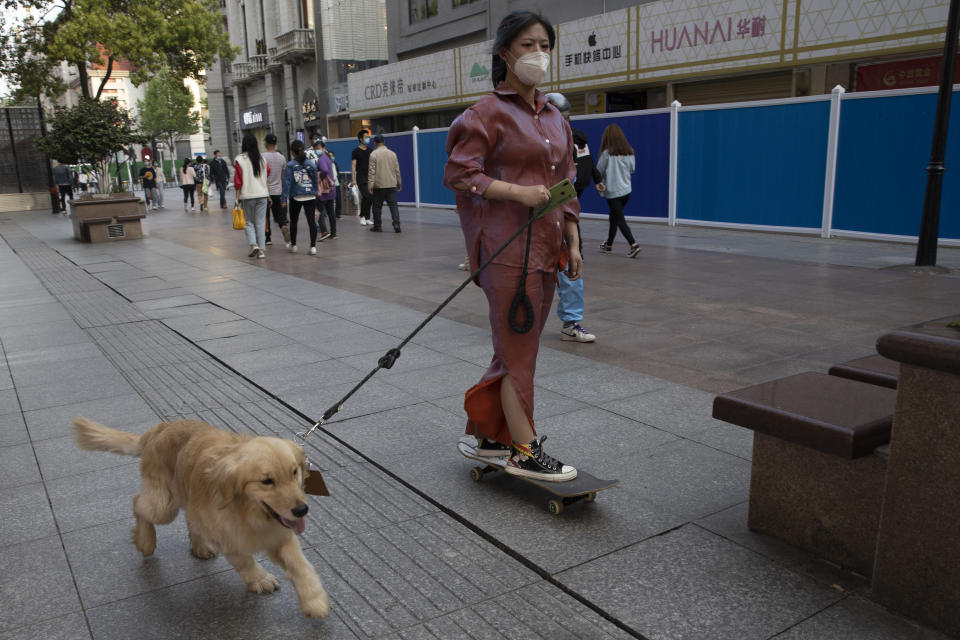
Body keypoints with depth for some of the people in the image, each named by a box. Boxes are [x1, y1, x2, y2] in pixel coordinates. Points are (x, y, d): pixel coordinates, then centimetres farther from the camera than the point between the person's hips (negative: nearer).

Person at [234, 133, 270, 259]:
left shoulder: (239, 160, -6)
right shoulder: (262, 159, 3)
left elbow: (238, 181, -7)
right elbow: (268, 175, 10)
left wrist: (237, 197, -3)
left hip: (247, 195, -2)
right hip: (262, 194, 2)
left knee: (249, 222, 11)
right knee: (261, 222, 6)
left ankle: (253, 245, -7)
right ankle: (261, 250, 3)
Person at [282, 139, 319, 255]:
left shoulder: (290, 165, -6)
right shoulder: (311, 164, 2)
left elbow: (287, 182, -10)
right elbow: (316, 181, 7)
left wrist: (284, 197, -8)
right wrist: (315, 194, 16)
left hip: (296, 198, -1)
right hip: (311, 197, 1)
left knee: (293, 221, 16)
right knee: (311, 220, -1)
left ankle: (293, 245, 27)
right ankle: (313, 246, -9)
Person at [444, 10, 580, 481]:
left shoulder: (554, 118, 16)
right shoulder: (487, 114, -5)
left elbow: (566, 185, 19)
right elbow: (458, 174, -10)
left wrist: (572, 244, 14)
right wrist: (521, 192, -19)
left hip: (545, 248, 7)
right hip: (507, 246, -7)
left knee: (518, 348, 13)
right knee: (519, 350, -2)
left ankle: (488, 436, 28)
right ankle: (525, 452, 10)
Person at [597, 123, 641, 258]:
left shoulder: (607, 153, -15)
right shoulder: (630, 152, 0)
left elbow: (599, 172, -6)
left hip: (613, 191, -6)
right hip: (626, 190, 6)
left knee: (620, 220, -3)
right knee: (614, 217, 20)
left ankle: (633, 245, -15)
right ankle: (609, 244, 30)